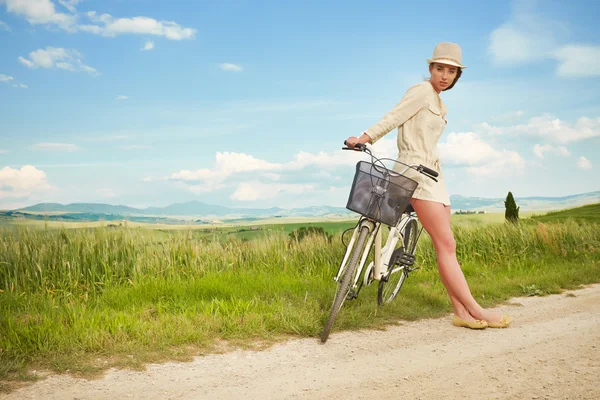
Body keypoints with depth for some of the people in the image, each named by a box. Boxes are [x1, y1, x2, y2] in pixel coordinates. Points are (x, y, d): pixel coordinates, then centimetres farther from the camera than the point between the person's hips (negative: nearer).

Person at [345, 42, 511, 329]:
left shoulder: (438, 102, 22)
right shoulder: (422, 91, -5)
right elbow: (393, 118, -14)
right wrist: (365, 137, -24)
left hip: (433, 172, 9)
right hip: (416, 171, -9)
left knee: (445, 246, 4)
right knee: (446, 244, -9)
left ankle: (461, 312, 6)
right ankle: (476, 310, -6)